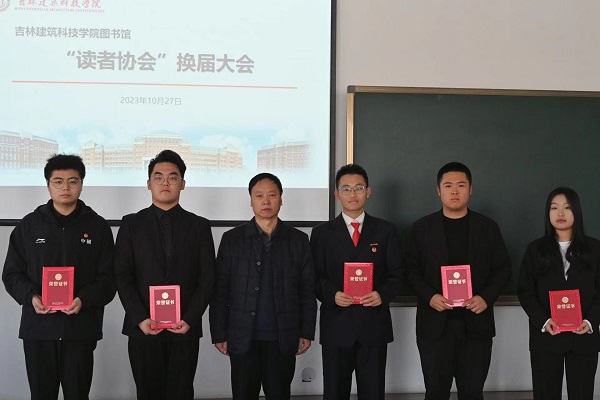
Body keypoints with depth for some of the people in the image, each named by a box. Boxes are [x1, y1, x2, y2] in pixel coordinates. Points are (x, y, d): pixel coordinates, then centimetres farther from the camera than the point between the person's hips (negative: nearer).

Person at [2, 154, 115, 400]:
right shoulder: (29, 225, 9)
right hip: (38, 327, 1)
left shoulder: (97, 226, 5)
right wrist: (31, 297, -10)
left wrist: (84, 300, -16)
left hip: (81, 327, -1)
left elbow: (108, 277, 2)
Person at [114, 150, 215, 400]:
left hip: (185, 330, 0)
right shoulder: (131, 224, 7)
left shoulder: (199, 226, 8)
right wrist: (140, 319, -10)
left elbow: (207, 278, 3)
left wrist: (190, 319, -9)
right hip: (143, 329, 0)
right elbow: (122, 276, 1)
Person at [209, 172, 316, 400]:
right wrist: (219, 335, -1)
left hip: (283, 339, 0)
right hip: (243, 338, 0)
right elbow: (220, 292, 2)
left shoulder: (298, 240, 5)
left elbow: (307, 291, 6)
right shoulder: (232, 239, 3)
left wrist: (307, 333, 2)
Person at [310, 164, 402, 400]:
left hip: (374, 325, 0)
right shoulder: (322, 233, 7)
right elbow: (315, 277, 4)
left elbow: (396, 274, 6)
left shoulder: (385, 231, 8)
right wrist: (332, 294, -15)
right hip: (336, 325, 0)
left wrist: (383, 294, -14)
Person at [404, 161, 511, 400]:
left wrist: (486, 297, -10)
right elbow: (411, 270, 3)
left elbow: (502, 269, 7)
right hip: (435, 323, 0)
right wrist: (430, 297, -14)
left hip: (476, 322, 1)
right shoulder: (421, 228, 6)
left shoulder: (488, 227, 8)